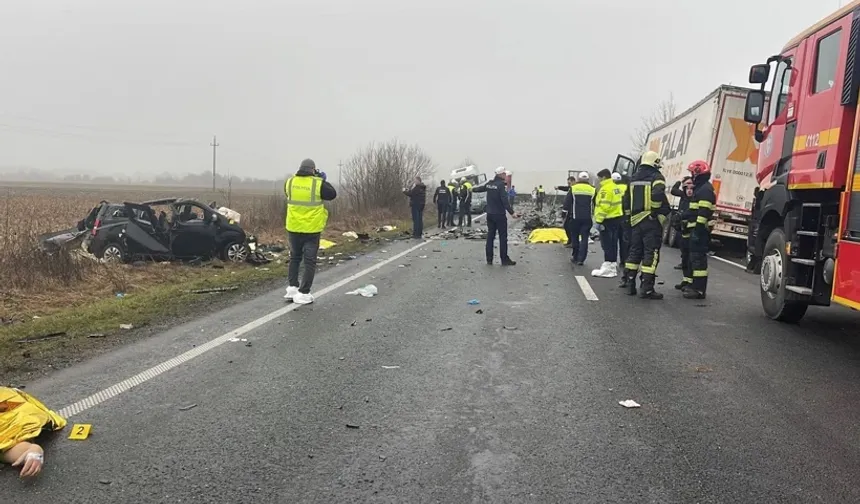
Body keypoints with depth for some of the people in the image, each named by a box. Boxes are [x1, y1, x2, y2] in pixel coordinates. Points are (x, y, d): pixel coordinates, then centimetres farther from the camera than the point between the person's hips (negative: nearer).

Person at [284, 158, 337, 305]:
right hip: (311, 229, -4)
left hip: (293, 228, 4)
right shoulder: (318, 184, -12)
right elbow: (332, 194, 2)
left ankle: (292, 288, 16)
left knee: (295, 258, 21)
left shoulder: (290, 182, -2)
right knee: (309, 261, 4)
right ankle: (303, 294, 1)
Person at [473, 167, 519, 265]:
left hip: (490, 214, 8)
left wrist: (473, 189, 50)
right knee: (503, 237, -2)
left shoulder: (489, 183, 7)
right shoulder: (500, 184, -16)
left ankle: (489, 259, 14)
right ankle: (504, 260, 0)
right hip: (499, 215, -8)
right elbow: (504, 200, -23)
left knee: (490, 235, 11)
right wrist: (511, 212, -26)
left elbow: (481, 188, 28)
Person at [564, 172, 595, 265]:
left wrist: (569, 212, 12)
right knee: (584, 238, 3)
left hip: (575, 217, -1)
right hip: (587, 218, 1)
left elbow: (566, 203, -3)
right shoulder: (592, 189, 2)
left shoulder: (573, 188, -2)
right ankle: (581, 259, -2)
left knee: (575, 237, 12)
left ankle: (575, 257, 17)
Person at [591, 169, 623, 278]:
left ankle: (608, 268, -8)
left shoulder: (606, 189, -16)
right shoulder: (615, 187, 15)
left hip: (608, 220, -10)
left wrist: (598, 221, -21)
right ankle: (613, 265, 22)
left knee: (607, 244, -8)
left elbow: (603, 206, -23)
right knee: (613, 243, 15)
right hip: (616, 218, 10)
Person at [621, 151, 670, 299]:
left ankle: (630, 285, 16)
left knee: (634, 251, 14)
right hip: (651, 222, -7)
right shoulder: (656, 177, -7)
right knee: (651, 254, -5)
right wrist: (655, 210, -12)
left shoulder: (633, 178, 14)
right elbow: (657, 194, -25)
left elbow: (626, 199, 16)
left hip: (635, 221, 7)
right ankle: (647, 289, -8)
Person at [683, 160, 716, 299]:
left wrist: (698, 229, -26)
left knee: (698, 257, -12)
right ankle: (696, 285, 25)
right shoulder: (701, 188, 20)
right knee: (695, 256, 16)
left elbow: (704, 212, -22)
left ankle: (699, 289, -12)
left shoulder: (705, 189, -14)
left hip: (700, 229, -11)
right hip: (697, 228, 11)